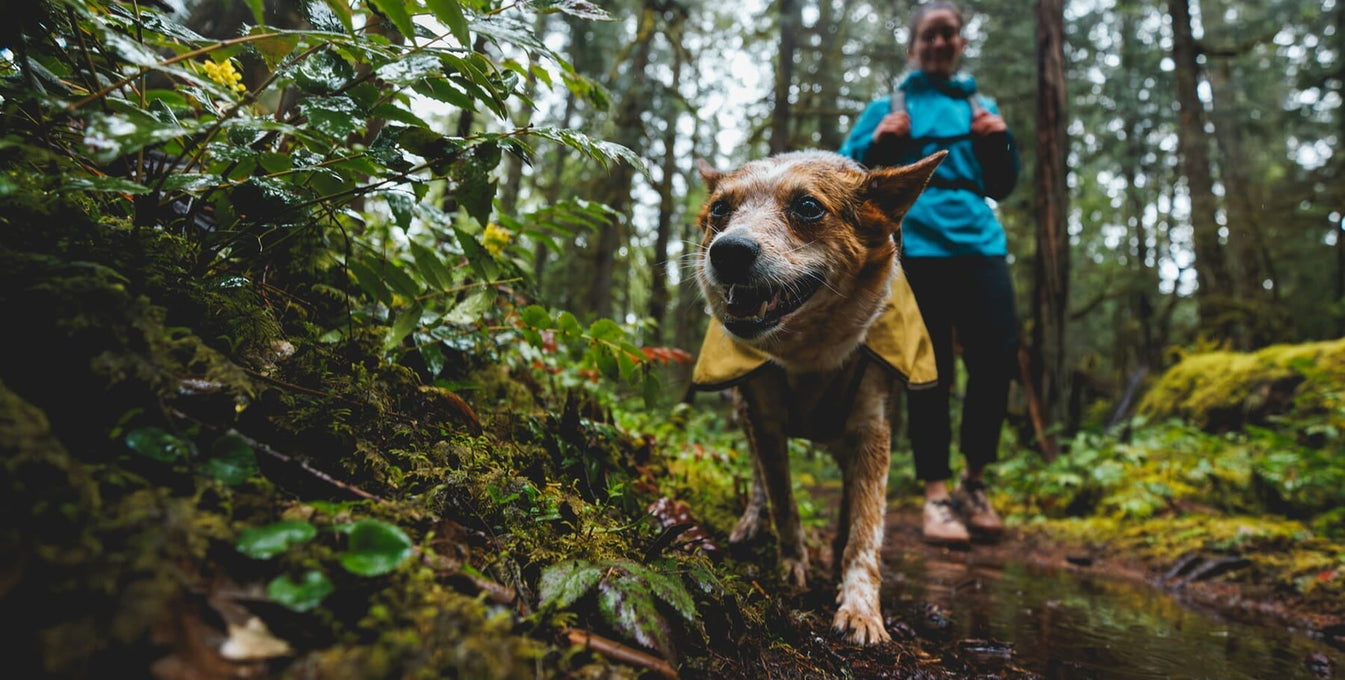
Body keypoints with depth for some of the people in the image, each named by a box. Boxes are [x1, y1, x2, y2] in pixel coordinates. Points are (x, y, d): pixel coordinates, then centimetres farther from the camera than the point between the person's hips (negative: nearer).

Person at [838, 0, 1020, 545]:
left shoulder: (980, 107, 23)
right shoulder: (889, 107, 15)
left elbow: (1002, 187, 24)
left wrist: (1000, 142, 6)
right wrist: (876, 143, -10)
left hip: (978, 241, 3)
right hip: (916, 245, -3)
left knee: (997, 357, -6)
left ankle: (974, 485, 11)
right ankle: (936, 494, 3)